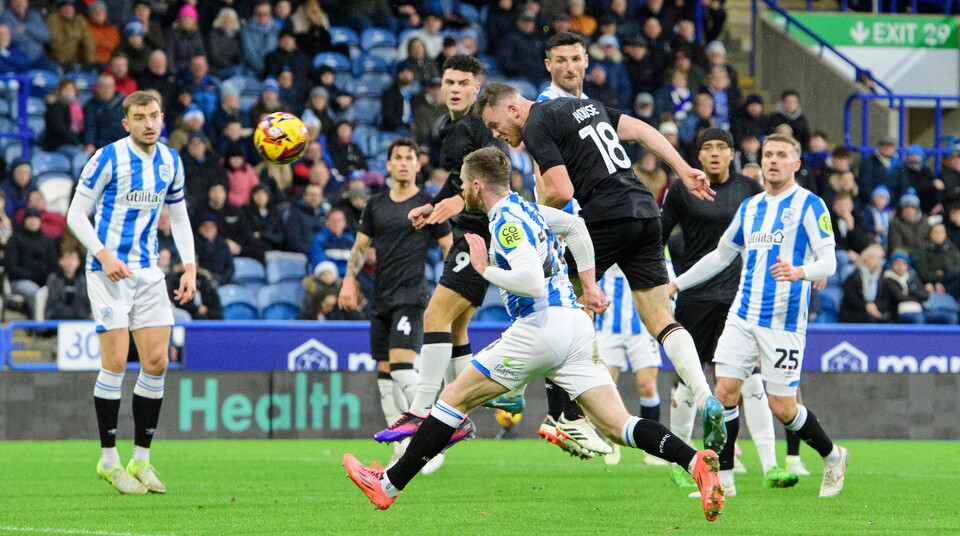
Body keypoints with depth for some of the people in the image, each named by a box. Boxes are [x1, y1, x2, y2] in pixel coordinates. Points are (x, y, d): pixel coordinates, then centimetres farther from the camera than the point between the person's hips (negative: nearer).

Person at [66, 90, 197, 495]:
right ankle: (108, 459, 0)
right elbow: (76, 214, -7)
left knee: (156, 361, 0)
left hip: (147, 271, 6)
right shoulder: (108, 158, -10)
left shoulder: (170, 162, 8)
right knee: (116, 361, -10)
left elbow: (179, 218, 18)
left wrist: (190, 268, 6)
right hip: (109, 270, -6)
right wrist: (103, 255, -20)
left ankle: (141, 459, 10)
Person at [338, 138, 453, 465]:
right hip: (380, 300, 6)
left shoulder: (428, 205, -1)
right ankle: (402, 445, 9)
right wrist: (349, 280, 4)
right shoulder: (376, 205, 13)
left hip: (412, 297, -6)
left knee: (401, 366, -20)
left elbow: (450, 248, 2)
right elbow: (360, 246, 18)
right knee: (384, 371, 4)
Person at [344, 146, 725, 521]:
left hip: (541, 327, -8)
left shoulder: (507, 223, -10)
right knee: (618, 426, -1)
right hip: (575, 325, 8)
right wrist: (589, 285, 32)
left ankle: (389, 485, 8)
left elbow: (532, 282, -23)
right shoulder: (523, 208, 18)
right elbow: (575, 225, 36)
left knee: (455, 398, 4)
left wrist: (485, 269, -9)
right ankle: (696, 461, -24)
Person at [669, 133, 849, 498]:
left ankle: (832, 457, 20)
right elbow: (721, 255, 26)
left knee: (781, 406, -4)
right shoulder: (750, 207, 14)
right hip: (743, 314, 5)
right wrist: (676, 284, 27)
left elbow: (828, 262, -10)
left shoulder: (809, 205, -4)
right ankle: (722, 479, 1)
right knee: (725, 390, -7)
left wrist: (800, 272, -31)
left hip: (784, 320, -5)